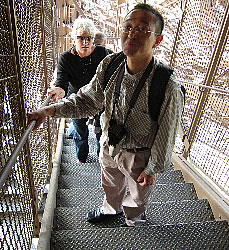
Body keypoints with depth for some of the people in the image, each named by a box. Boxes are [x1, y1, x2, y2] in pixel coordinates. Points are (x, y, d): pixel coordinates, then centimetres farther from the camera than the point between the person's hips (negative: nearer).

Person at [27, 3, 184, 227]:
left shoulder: (168, 88, -31)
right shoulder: (109, 64, -17)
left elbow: (165, 137, -19)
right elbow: (88, 100, -7)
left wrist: (153, 169, -7)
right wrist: (48, 110, -18)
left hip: (139, 156, -3)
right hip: (109, 145, 4)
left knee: (137, 197, 28)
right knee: (111, 185, 34)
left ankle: (133, 223, 66)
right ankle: (111, 209, 71)